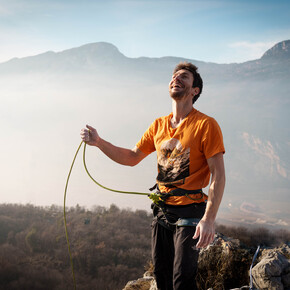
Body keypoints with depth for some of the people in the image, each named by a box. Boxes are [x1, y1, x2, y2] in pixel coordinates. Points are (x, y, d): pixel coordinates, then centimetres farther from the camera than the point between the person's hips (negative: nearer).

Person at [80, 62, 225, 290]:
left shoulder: (206, 125, -11)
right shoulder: (159, 126, 8)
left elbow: (218, 175, -14)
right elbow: (132, 158, 16)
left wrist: (209, 219, -22)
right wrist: (99, 142, 2)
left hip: (189, 213, -6)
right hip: (162, 211, 6)